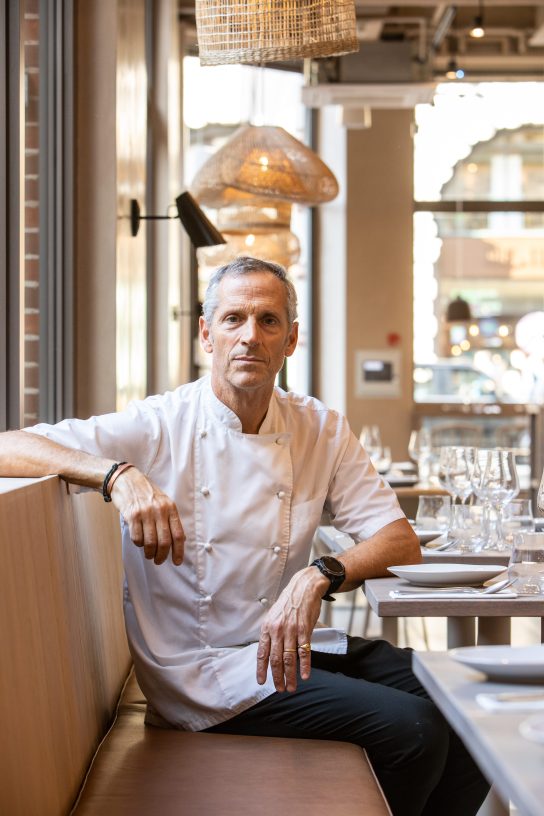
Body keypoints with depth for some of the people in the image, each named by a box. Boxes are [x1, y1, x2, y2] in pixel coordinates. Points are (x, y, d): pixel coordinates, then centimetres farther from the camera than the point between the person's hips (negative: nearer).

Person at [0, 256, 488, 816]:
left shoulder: (321, 430, 5)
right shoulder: (157, 428, -8)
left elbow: (402, 543, -1)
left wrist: (319, 577, -22)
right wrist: (118, 473, -34)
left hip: (288, 645, 6)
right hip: (197, 670, -5)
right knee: (410, 728, -22)